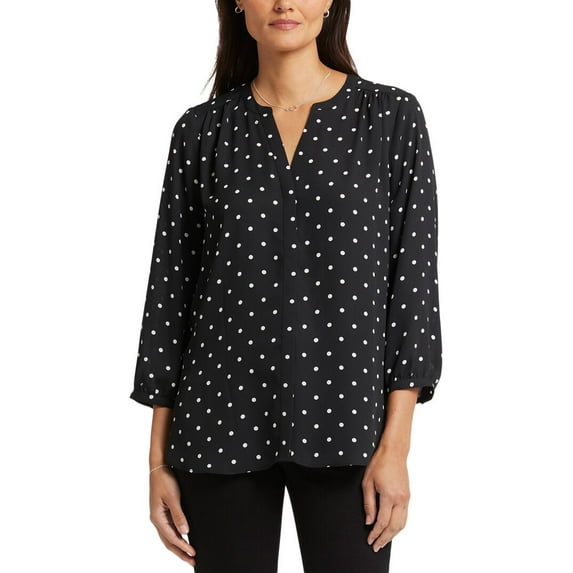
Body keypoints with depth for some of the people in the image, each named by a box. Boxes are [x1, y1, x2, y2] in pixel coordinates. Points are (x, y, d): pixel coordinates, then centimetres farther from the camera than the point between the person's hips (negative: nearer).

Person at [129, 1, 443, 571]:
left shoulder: (392, 117, 0)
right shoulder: (202, 129, 4)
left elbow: (413, 278, -3)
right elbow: (170, 287, 5)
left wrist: (395, 444, -9)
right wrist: (160, 459, 3)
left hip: (343, 418, -1)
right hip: (224, 421, 2)